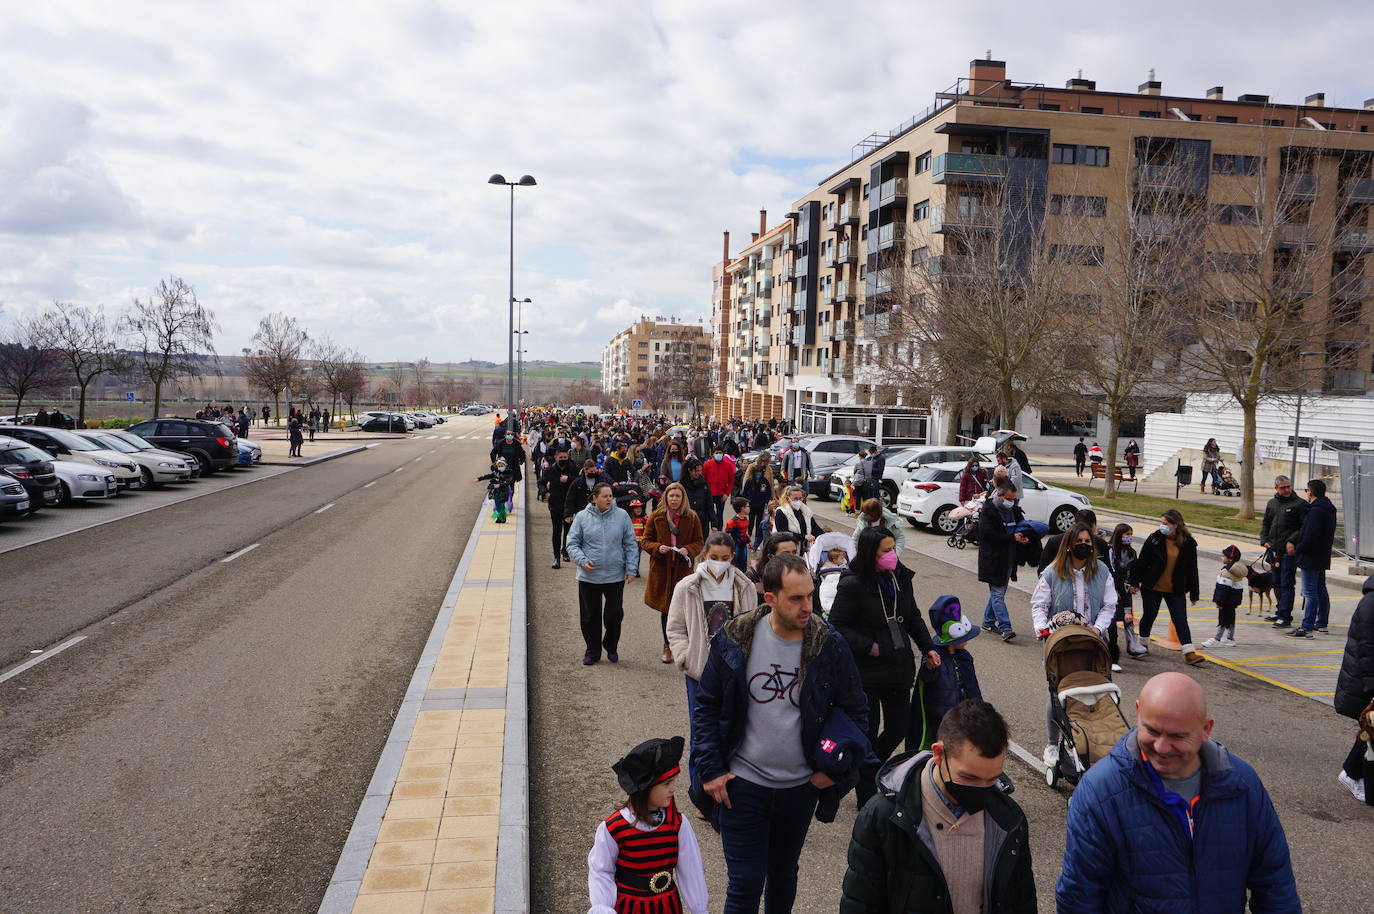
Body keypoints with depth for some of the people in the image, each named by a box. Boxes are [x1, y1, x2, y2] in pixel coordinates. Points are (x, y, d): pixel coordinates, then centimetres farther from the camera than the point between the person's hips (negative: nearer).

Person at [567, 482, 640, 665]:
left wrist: (631, 569, -2)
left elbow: (631, 545, 3)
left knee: (614, 614, 6)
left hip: (615, 576, 0)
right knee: (590, 616, 8)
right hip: (588, 577, 0)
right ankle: (592, 652, 23)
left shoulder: (622, 516, -1)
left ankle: (611, 647, 29)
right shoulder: (582, 517, -3)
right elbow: (572, 543, 2)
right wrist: (582, 560, -14)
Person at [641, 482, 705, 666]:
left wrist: (688, 550, -14)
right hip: (661, 568, 1)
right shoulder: (656, 517, 1)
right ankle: (668, 647, 22)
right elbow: (645, 541, 5)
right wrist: (658, 548, -15)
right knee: (665, 609, 8)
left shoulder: (692, 518, 1)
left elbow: (699, 542, 7)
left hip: (683, 568, -1)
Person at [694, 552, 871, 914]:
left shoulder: (830, 646, -11)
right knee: (745, 884, 2)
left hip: (801, 787, 2)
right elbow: (707, 707, -2)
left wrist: (838, 768, -6)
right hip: (742, 786, -1)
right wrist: (709, 769, -7)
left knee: (783, 875, 21)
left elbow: (855, 710, 1)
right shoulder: (734, 640, -12)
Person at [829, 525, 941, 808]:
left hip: (899, 668, 6)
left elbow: (913, 617, 17)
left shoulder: (901, 578, 3)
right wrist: (870, 647, -18)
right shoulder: (852, 585, -17)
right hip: (866, 672, -6)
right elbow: (837, 626, -15)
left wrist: (927, 647, 7)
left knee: (899, 728, 12)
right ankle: (867, 800, 17)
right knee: (868, 734, 4)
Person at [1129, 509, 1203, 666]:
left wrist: (1194, 594, 3)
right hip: (1151, 587, 0)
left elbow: (1192, 569, 2)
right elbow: (1141, 561, -3)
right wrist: (1134, 582, -3)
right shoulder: (1154, 538, -8)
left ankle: (1189, 653, -3)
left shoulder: (1188, 543, -4)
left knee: (1181, 620, -3)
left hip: (1175, 590, 0)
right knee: (1149, 616, 11)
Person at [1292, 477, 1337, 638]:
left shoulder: (1316, 510, -20)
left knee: (1310, 592, -10)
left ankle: (1307, 628, -10)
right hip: (1322, 558, 10)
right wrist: (1297, 546, 14)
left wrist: (1297, 549, -12)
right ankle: (1321, 624, 27)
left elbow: (1310, 536, -25)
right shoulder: (1328, 509, 13)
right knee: (1321, 590, 18)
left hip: (1311, 558, -10)